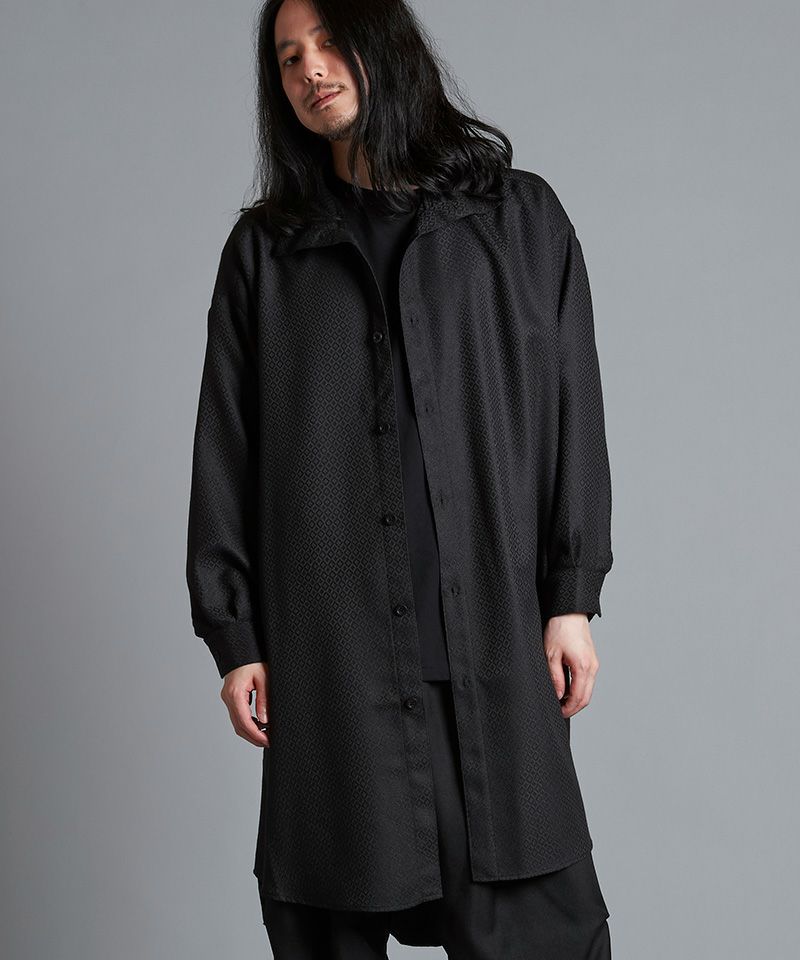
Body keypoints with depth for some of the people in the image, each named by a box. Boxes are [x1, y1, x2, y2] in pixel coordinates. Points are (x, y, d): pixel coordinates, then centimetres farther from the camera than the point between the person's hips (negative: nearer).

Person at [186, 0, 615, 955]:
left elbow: (571, 411, 6)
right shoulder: (262, 249, 12)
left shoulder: (520, 217, 10)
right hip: (328, 639, 1)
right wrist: (232, 634, 3)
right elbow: (225, 455, 9)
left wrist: (572, 596, 0)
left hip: (492, 629, 0)